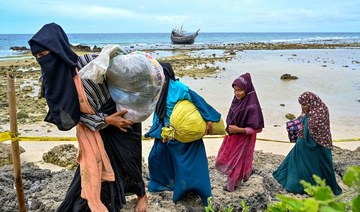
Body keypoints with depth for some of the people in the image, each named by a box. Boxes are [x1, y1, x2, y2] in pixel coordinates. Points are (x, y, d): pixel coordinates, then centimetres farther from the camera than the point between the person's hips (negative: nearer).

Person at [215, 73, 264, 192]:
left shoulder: (251, 107, -27)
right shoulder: (236, 100, -6)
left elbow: (255, 128, -23)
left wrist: (238, 129, -25)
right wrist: (229, 128, 1)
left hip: (244, 139, -7)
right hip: (232, 136, 7)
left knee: (237, 162, 12)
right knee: (225, 159, 20)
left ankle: (232, 184, 36)